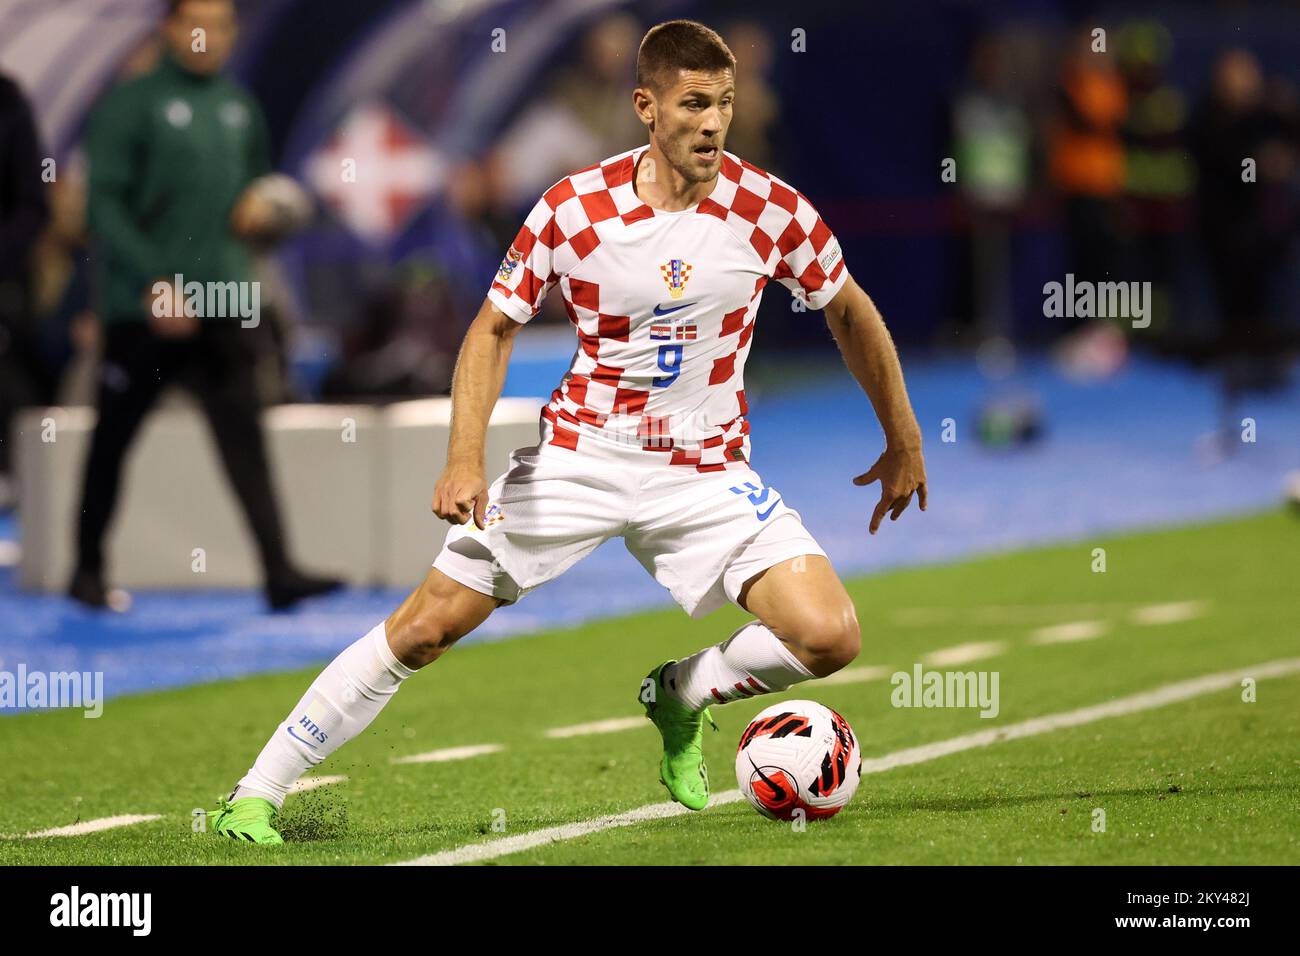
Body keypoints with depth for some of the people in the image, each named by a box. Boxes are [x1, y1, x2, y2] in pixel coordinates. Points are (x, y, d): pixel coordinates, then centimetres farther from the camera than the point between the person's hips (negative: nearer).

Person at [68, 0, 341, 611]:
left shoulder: (239, 109, 11)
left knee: (243, 437, -6)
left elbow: (255, 181, 25)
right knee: (113, 440, 8)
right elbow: (105, 204, -11)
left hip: (220, 308, 4)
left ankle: (278, 572, -14)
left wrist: (261, 206, 0)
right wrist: (155, 283, -17)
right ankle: (88, 568, 23)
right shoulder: (133, 105, -7)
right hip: (140, 309, -4)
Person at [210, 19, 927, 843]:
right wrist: (466, 458, -14)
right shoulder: (575, 207, -11)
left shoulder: (770, 209, -9)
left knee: (830, 637, -18)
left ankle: (681, 695, 13)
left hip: (705, 472, 1)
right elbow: (495, 328, -1)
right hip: (577, 456, -1)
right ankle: (257, 794, 5)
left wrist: (904, 443, 15)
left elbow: (850, 312, 8)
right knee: (427, 626, -7)